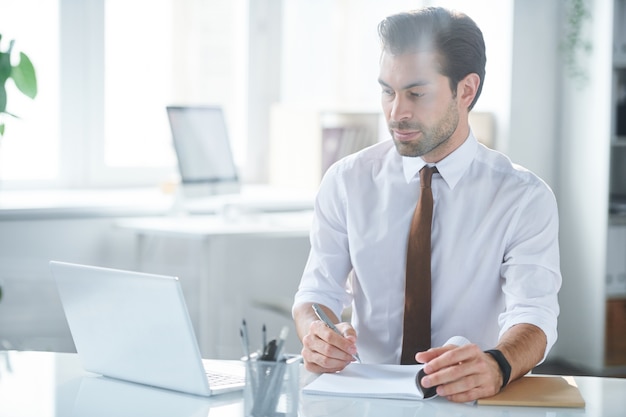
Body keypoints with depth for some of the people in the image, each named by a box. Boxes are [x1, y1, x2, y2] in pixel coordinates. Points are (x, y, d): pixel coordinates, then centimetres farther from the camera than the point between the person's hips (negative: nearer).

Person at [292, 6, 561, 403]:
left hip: (471, 400, -2)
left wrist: (496, 367, -37)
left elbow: (533, 315, -13)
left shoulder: (525, 197, -2)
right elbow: (318, 290, 3)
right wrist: (315, 334, -22)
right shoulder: (346, 181, 5)